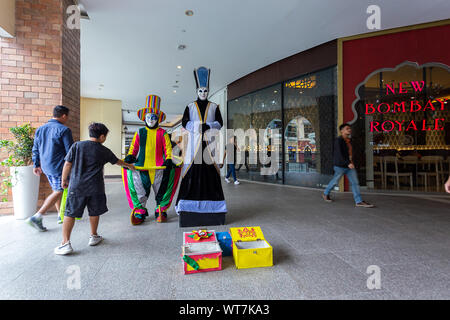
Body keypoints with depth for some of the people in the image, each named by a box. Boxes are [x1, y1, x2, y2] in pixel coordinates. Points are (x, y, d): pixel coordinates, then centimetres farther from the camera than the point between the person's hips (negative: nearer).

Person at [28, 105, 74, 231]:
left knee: (56, 190, 17)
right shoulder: (64, 130, -13)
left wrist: (36, 165, 22)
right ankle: (36, 217, -4)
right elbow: (70, 151, -12)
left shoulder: (40, 129, 11)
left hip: (45, 166, 8)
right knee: (58, 192, -1)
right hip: (59, 167, -8)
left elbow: (35, 149, 15)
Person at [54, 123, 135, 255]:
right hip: (95, 187, 0)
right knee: (94, 212, 16)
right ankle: (93, 237, 31)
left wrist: (64, 180, 13)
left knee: (70, 213, 7)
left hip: (76, 186, 0)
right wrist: (129, 165, 37)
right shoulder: (104, 151, 2)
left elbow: (67, 164, 0)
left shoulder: (77, 146, 1)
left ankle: (66, 243, 4)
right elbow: (117, 161, 18)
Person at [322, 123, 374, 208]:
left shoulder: (349, 140, 11)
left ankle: (359, 201, -1)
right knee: (335, 181, 8)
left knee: (355, 182, -2)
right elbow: (339, 154, -23)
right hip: (340, 166, -7)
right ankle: (326, 194, 29)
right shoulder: (338, 140, -15)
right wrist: (348, 163, -29)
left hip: (350, 166, 7)